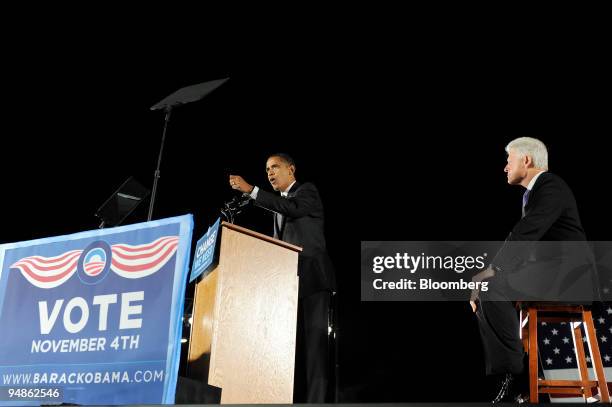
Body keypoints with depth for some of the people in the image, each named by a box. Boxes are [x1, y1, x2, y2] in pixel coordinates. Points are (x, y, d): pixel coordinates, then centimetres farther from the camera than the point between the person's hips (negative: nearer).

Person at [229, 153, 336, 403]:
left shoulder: (307, 191, 4)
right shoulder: (279, 205, 25)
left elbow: (293, 207, -19)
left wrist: (251, 190, -21)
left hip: (311, 276, -8)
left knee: (314, 338, -13)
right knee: (292, 340, 2)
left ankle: (315, 400, -16)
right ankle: (295, 398, 2)